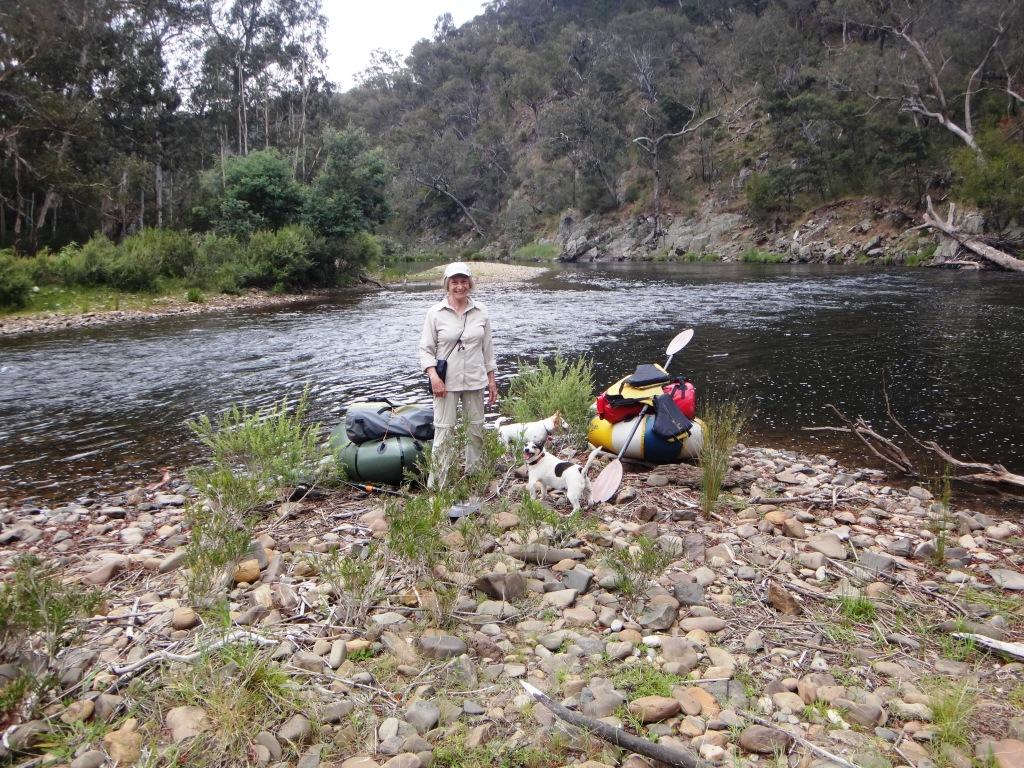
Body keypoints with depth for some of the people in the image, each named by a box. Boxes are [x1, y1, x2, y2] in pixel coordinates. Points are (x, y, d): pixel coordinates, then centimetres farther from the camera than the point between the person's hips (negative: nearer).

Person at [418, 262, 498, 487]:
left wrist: (491, 379, 9)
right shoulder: (435, 312, -4)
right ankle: (436, 483, 5)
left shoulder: (481, 311, 4)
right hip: (446, 382, -3)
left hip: (475, 381, 3)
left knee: (477, 429, 12)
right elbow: (426, 348, -3)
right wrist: (433, 376, -17)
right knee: (443, 431, -3)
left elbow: (487, 348, 10)